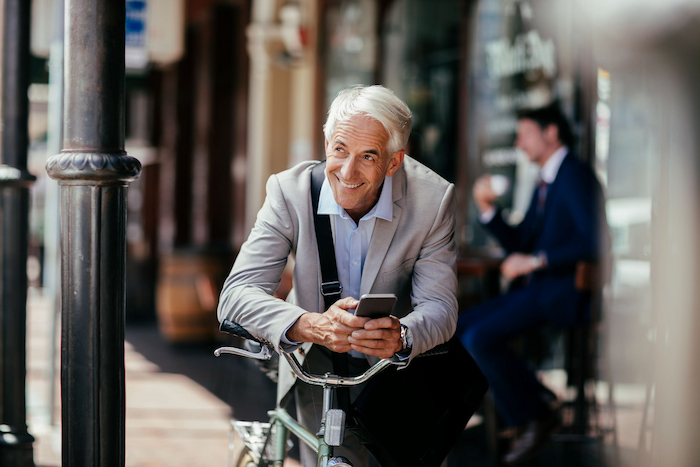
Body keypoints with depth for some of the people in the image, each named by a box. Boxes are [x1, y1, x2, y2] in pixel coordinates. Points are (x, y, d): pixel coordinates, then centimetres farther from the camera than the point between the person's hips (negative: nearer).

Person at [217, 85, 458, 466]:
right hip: (319, 368, 0)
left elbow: (440, 306, -20)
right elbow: (235, 295, -26)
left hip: (399, 366, 1)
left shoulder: (433, 199, -19)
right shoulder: (290, 191, -19)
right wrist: (311, 326, -46)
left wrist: (401, 337, -45)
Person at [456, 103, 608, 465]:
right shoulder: (544, 183, 20)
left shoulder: (576, 176, -10)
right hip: (536, 288, 10)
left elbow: (594, 242, -23)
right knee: (458, 330, -1)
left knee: (480, 339, -23)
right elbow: (518, 245, 20)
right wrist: (486, 207, 7)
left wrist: (535, 261, -21)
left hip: (565, 291, -10)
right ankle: (540, 401, 3)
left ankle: (533, 415, -5)